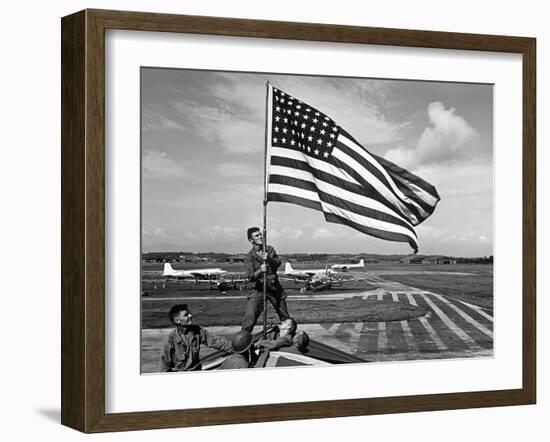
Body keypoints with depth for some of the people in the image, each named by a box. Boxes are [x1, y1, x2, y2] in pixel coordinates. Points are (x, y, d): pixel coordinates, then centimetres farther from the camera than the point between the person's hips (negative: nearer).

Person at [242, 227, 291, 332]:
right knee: (249, 318, -15)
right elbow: (250, 277, -16)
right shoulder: (249, 257, -7)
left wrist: (269, 259, -32)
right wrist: (260, 271, -36)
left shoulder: (270, 250, 4)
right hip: (259, 289, -3)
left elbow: (278, 263, -12)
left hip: (275, 288, 3)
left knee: (285, 317, 11)